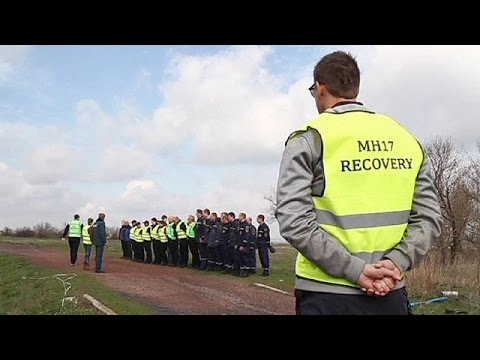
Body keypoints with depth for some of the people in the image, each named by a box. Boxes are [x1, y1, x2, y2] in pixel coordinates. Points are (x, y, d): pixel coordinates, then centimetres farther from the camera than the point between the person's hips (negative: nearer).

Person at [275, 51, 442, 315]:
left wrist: (355, 270, -15)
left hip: (327, 295, -4)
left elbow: (294, 221, -16)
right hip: (391, 294, 4)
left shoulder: (308, 139, -5)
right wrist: (395, 262, -7)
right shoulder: (406, 139, 8)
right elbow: (428, 217, 2)